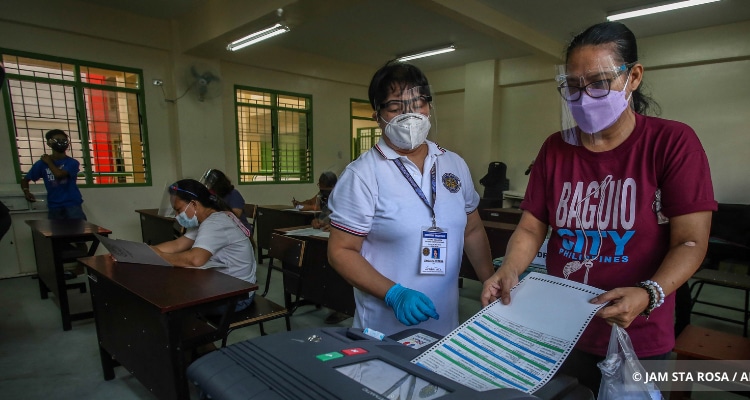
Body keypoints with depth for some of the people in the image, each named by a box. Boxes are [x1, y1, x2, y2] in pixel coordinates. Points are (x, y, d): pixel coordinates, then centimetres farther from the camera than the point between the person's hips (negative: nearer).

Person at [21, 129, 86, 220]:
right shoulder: (42, 163, 8)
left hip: (72, 204, -3)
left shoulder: (72, 162, 0)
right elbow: (25, 179, 18)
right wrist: (26, 191, -3)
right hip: (54, 207, 3)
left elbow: (59, 174, -16)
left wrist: (49, 162, 2)